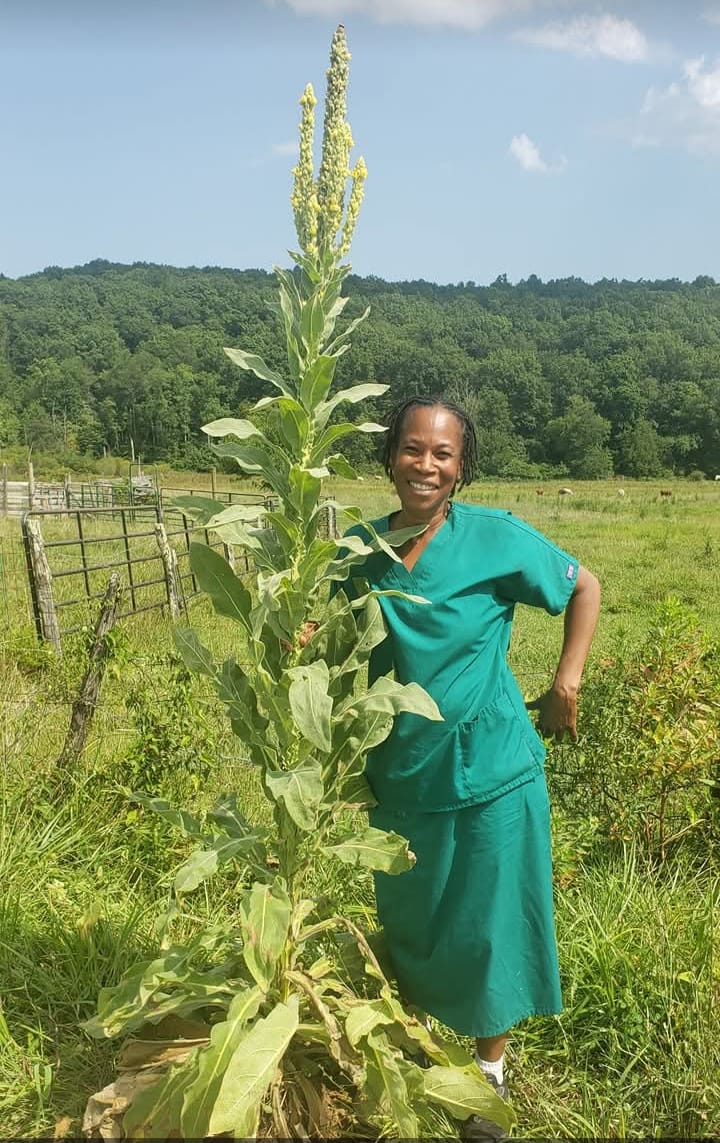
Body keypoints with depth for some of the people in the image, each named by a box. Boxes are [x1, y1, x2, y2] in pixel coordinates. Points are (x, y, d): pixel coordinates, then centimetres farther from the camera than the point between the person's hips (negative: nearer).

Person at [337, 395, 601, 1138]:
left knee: (487, 921, 13)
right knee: (408, 919, 20)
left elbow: (584, 587, 0)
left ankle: (491, 1067, 40)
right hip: (399, 772, 3)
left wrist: (566, 683, -7)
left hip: (488, 771, -3)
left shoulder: (497, 538, -14)